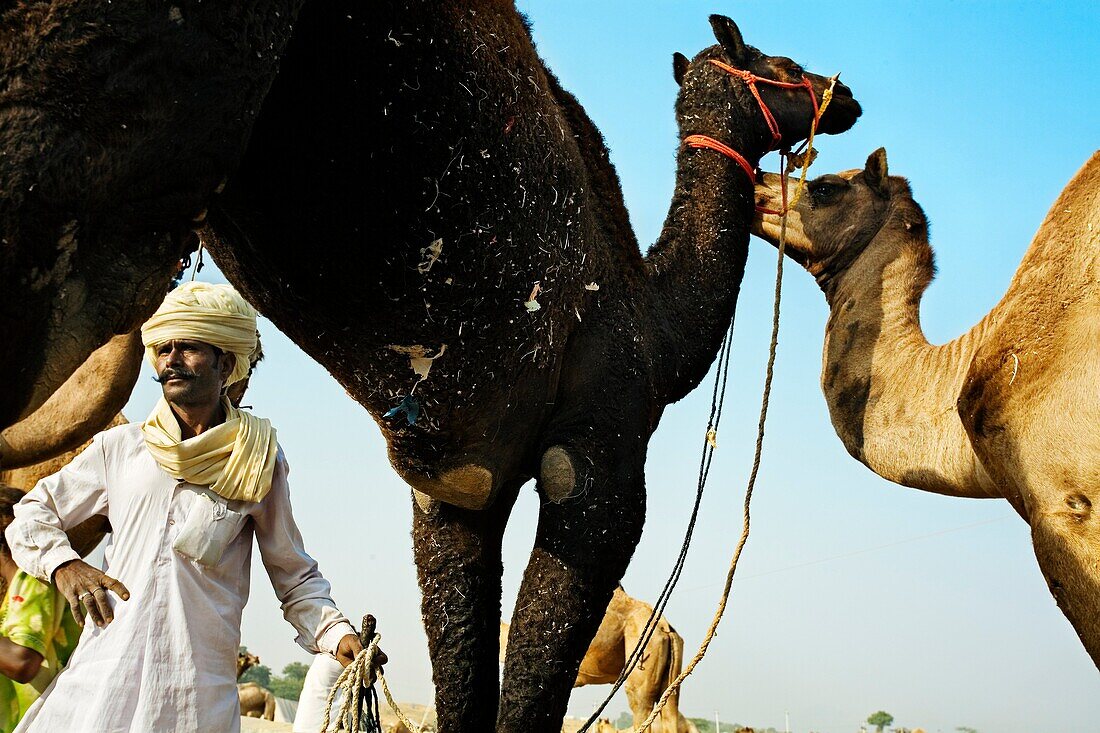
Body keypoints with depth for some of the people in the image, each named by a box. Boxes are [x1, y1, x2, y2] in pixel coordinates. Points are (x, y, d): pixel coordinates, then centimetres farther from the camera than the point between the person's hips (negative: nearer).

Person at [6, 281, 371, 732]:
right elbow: (34, 511, 21)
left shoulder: (258, 460, 9)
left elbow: (294, 575, 12)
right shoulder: (119, 447, 12)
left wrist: (336, 635, -5)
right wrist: (63, 565, 1)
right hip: (102, 673, 2)